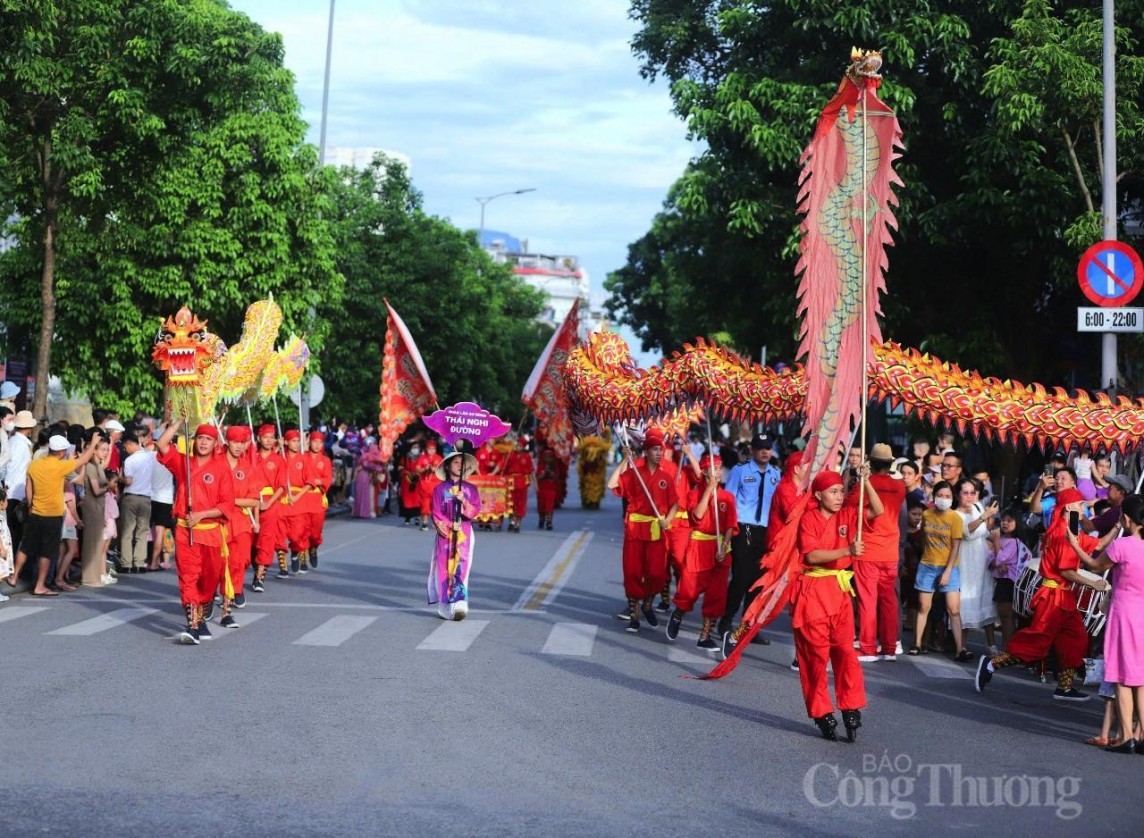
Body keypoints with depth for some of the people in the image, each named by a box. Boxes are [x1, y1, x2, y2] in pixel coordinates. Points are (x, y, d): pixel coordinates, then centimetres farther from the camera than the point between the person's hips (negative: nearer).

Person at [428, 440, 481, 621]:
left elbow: (475, 511, 0)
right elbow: (436, 513, -1)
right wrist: (450, 525, -13)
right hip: (445, 534, 0)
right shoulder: (440, 489, 4)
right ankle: (445, 607, 2)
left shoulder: (471, 489, 8)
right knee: (444, 568, -2)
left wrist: (463, 501, -15)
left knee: (461, 567, -11)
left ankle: (459, 605, -22)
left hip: (463, 534, 0)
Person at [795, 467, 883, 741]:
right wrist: (847, 551, -25)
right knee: (815, 653, 1)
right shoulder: (809, 519, -6)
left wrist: (865, 481, -14)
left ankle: (851, 709, 3)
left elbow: (877, 511, -4)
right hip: (812, 592, -4)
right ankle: (821, 713, 8)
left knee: (845, 650, 0)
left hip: (840, 590, 4)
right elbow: (811, 555, -17)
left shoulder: (847, 516, 7)